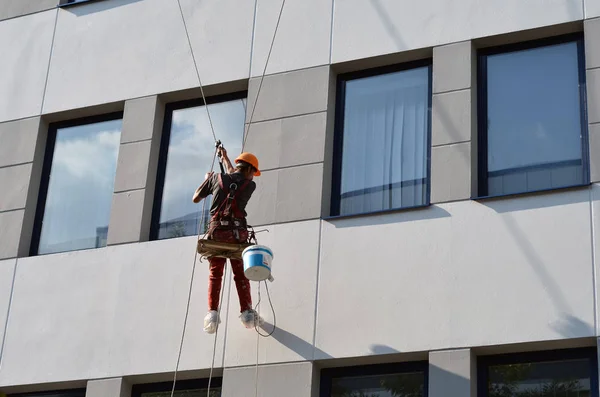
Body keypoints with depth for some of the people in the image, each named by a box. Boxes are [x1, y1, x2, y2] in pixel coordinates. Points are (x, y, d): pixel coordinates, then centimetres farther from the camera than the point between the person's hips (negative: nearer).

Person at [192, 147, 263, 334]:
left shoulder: (216, 178, 6)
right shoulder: (250, 185, 5)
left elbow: (196, 199, 16)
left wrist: (206, 180, 33)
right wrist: (225, 158, 41)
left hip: (216, 232, 1)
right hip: (237, 234, -1)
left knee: (215, 274, 6)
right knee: (241, 274, 11)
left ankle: (212, 313, -6)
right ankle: (247, 312, 5)